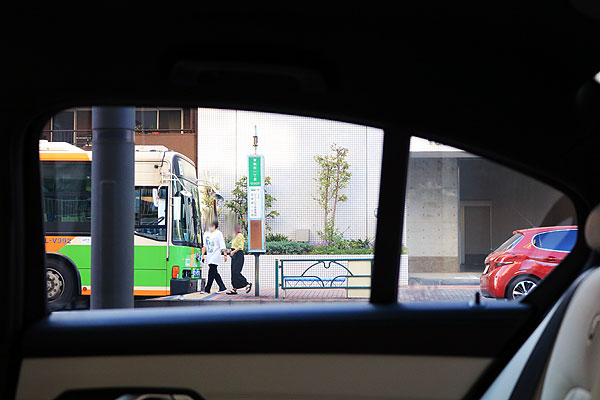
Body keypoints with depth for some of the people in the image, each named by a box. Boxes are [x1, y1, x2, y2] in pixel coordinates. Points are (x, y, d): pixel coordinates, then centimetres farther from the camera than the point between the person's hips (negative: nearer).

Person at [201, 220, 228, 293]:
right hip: (209, 256, 7)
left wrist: (225, 254, -10)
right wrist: (202, 255, 13)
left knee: (211, 272, -10)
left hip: (215, 256, -7)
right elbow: (204, 246, 18)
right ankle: (222, 288, 13)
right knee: (215, 273, 6)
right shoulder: (206, 234, 14)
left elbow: (222, 246, -5)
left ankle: (207, 289, -8)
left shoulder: (218, 233, -3)